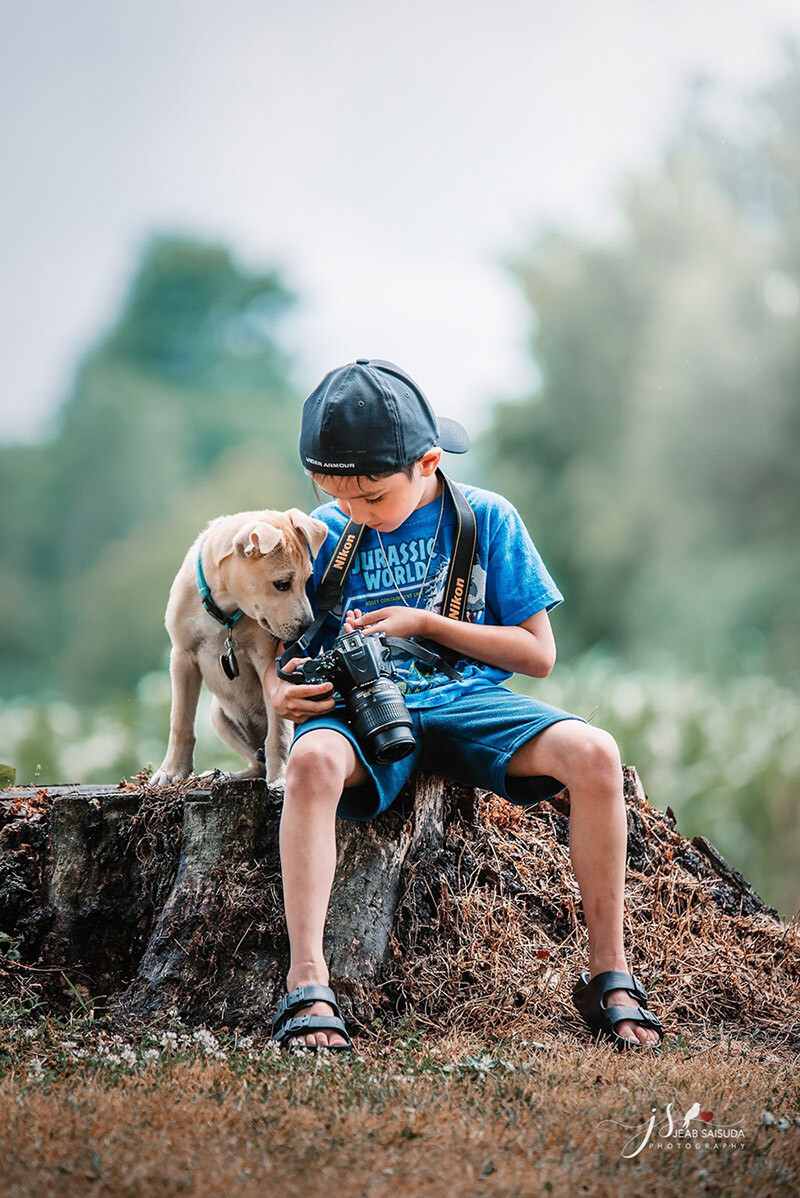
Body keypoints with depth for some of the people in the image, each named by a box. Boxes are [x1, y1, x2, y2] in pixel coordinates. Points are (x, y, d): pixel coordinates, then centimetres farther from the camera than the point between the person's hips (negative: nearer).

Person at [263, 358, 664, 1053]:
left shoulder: (487, 517, 4)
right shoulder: (324, 532, 8)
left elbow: (538, 655, 3)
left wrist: (424, 624, -6)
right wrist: (280, 691, -13)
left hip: (468, 699, 0)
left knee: (593, 753, -28)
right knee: (312, 759, -38)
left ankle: (609, 975, -17)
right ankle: (307, 986, -40)